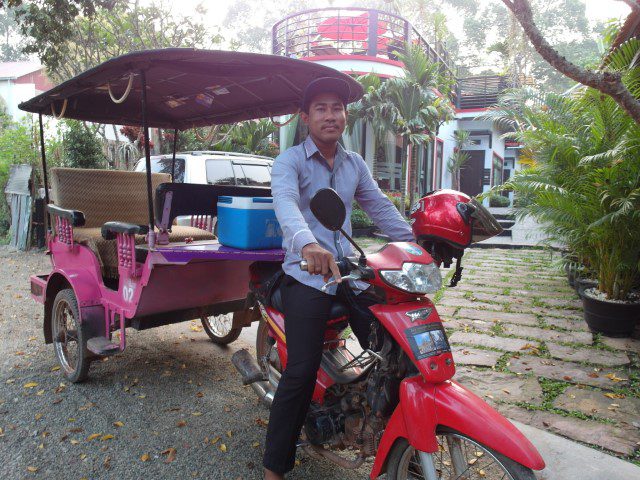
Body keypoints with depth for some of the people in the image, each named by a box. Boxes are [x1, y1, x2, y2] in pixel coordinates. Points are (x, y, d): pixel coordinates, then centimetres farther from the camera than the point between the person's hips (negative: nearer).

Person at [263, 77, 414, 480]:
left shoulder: (355, 164, 17)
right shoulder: (290, 160, -3)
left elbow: (380, 207, 15)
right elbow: (285, 202, -24)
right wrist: (308, 243, -44)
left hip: (350, 271, 6)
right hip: (307, 276, -5)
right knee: (301, 374, -9)